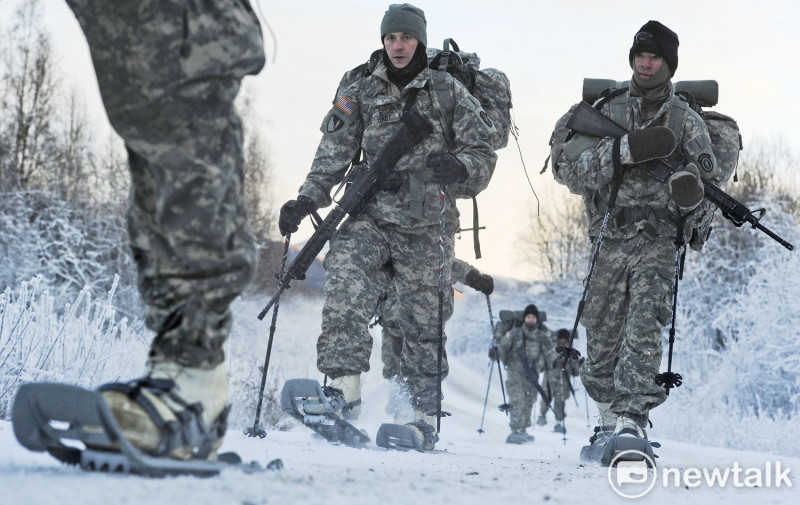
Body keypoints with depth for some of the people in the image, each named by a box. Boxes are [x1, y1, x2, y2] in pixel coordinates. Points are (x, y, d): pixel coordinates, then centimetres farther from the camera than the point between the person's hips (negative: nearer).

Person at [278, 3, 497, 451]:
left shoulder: (449, 92, 6)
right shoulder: (360, 95, 10)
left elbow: (483, 154, 3)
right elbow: (334, 156, 8)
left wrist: (459, 167, -20)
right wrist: (306, 201, -6)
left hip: (427, 227, -1)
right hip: (372, 217, 1)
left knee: (424, 324, 2)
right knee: (345, 290, -23)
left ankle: (426, 418, 10)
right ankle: (344, 386, -25)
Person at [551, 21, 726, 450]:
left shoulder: (686, 122, 9)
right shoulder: (605, 113, 11)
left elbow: (712, 184, 9)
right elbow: (569, 168, -2)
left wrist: (693, 198, -16)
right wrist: (625, 150, -17)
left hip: (658, 240, -2)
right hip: (609, 239, 2)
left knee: (644, 326, -19)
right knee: (603, 333, 4)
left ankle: (631, 419, -24)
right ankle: (609, 418, 20)